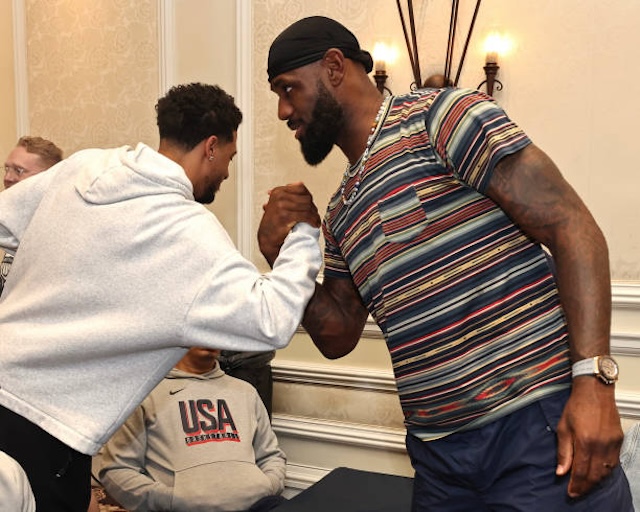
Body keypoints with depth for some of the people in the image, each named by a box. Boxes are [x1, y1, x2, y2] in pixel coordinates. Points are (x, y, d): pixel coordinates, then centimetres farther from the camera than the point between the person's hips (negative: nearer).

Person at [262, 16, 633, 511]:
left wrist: (593, 379, -21)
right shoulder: (340, 212, 15)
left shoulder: (440, 115, -7)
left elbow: (572, 229, -13)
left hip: (540, 426, -7)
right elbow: (338, 337, 17)